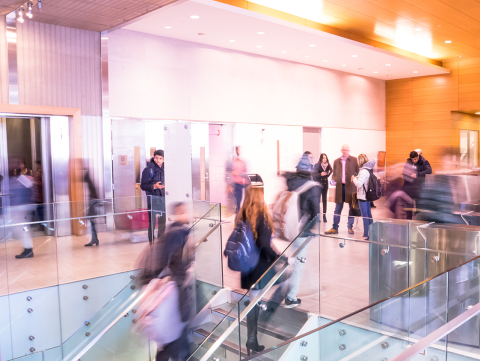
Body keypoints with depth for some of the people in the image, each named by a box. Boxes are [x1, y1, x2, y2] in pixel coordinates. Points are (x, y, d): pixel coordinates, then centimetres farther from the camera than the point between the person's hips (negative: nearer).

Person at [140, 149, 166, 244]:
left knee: (162, 222, 12)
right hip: (153, 200, -5)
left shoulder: (165, 169, 8)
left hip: (163, 199, 5)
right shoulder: (148, 170, -6)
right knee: (152, 223, -2)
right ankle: (151, 244, 6)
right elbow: (143, 186, -8)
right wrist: (154, 186, -22)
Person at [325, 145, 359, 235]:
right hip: (340, 187, 2)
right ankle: (335, 228, 10)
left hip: (351, 187, -2)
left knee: (351, 208, 6)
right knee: (338, 209, 5)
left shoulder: (354, 160, 2)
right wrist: (333, 180, -3)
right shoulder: (336, 161, 11)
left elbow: (358, 172, 1)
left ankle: (350, 227, 17)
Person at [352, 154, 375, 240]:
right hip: (368, 195, 9)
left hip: (362, 197, -9)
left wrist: (354, 178, -8)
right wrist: (356, 178, 7)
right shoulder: (369, 170, 8)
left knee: (365, 216, -4)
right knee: (369, 215, 15)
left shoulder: (364, 171, -20)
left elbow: (359, 184, -24)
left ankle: (366, 235, 2)